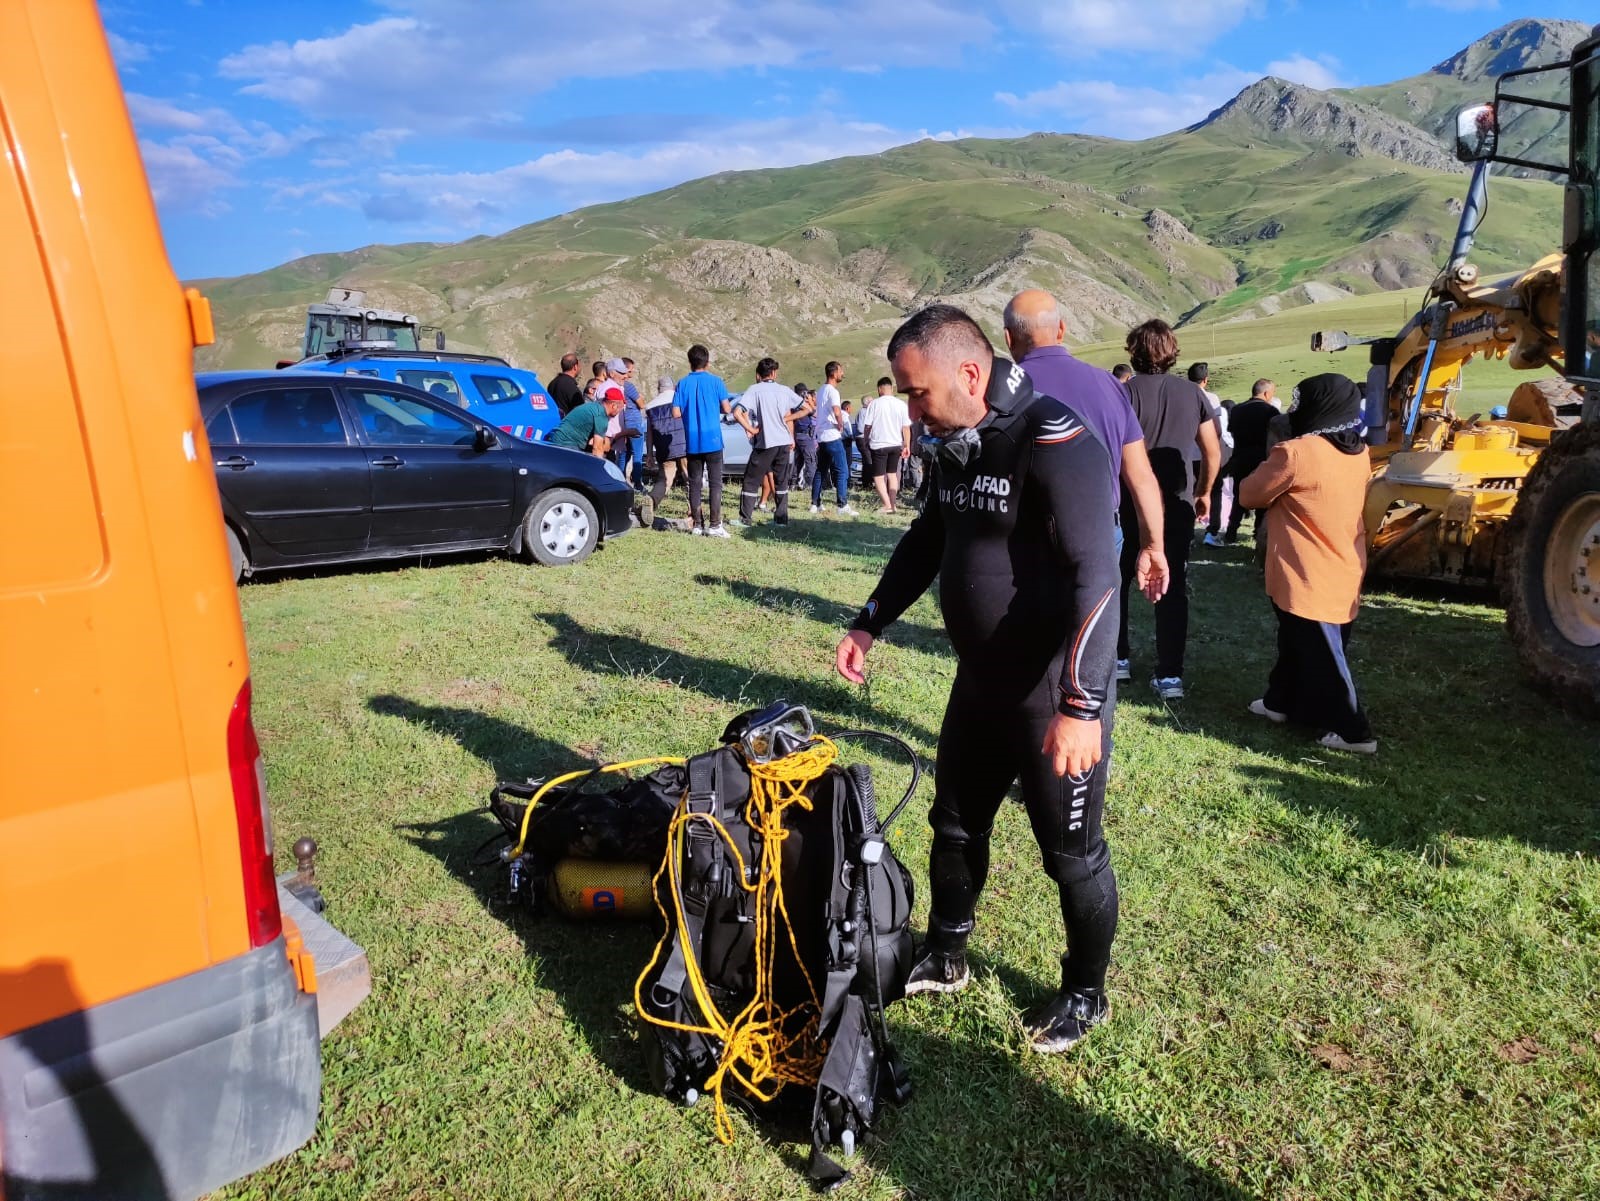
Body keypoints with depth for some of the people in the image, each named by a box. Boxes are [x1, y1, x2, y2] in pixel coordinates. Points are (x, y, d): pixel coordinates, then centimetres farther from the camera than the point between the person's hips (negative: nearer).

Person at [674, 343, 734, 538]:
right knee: (715, 482, 0)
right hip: (712, 440, -2)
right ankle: (715, 525, -5)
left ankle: (697, 524, 9)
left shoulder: (683, 383, 3)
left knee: (694, 483, 8)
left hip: (692, 441, 2)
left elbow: (676, 413, -2)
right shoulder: (715, 381, -2)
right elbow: (726, 408, -2)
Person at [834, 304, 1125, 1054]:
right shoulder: (957, 444, 5)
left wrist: (1079, 705, -34)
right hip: (979, 682, 8)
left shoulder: (1053, 440, -22)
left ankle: (1086, 995, 32)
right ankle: (944, 959, 42)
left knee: (1072, 852, 9)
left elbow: (1095, 575, -29)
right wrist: (870, 624, 14)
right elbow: (927, 541, 18)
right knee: (955, 827, 20)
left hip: (1055, 696, -8)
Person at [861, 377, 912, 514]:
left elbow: (867, 426, -6)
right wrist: (907, 446, 5)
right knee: (892, 473, 18)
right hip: (896, 444, 4)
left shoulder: (874, 403, -8)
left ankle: (886, 505, -5)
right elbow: (906, 427, -2)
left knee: (878, 476, 4)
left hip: (878, 445, -4)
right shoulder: (901, 404, -1)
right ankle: (892, 503, 18)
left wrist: (865, 441, 9)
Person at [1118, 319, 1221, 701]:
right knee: (1174, 587, 4)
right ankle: (1169, 675, 1)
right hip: (1178, 503, 2)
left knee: (1115, 581, 16)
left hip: (1130, 502, -2)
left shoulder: (1125, 393, -8)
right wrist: (1204, 492, 19)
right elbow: (1213, 452, 5)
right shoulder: (1192, 394, 3)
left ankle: (1118, 658, 22)